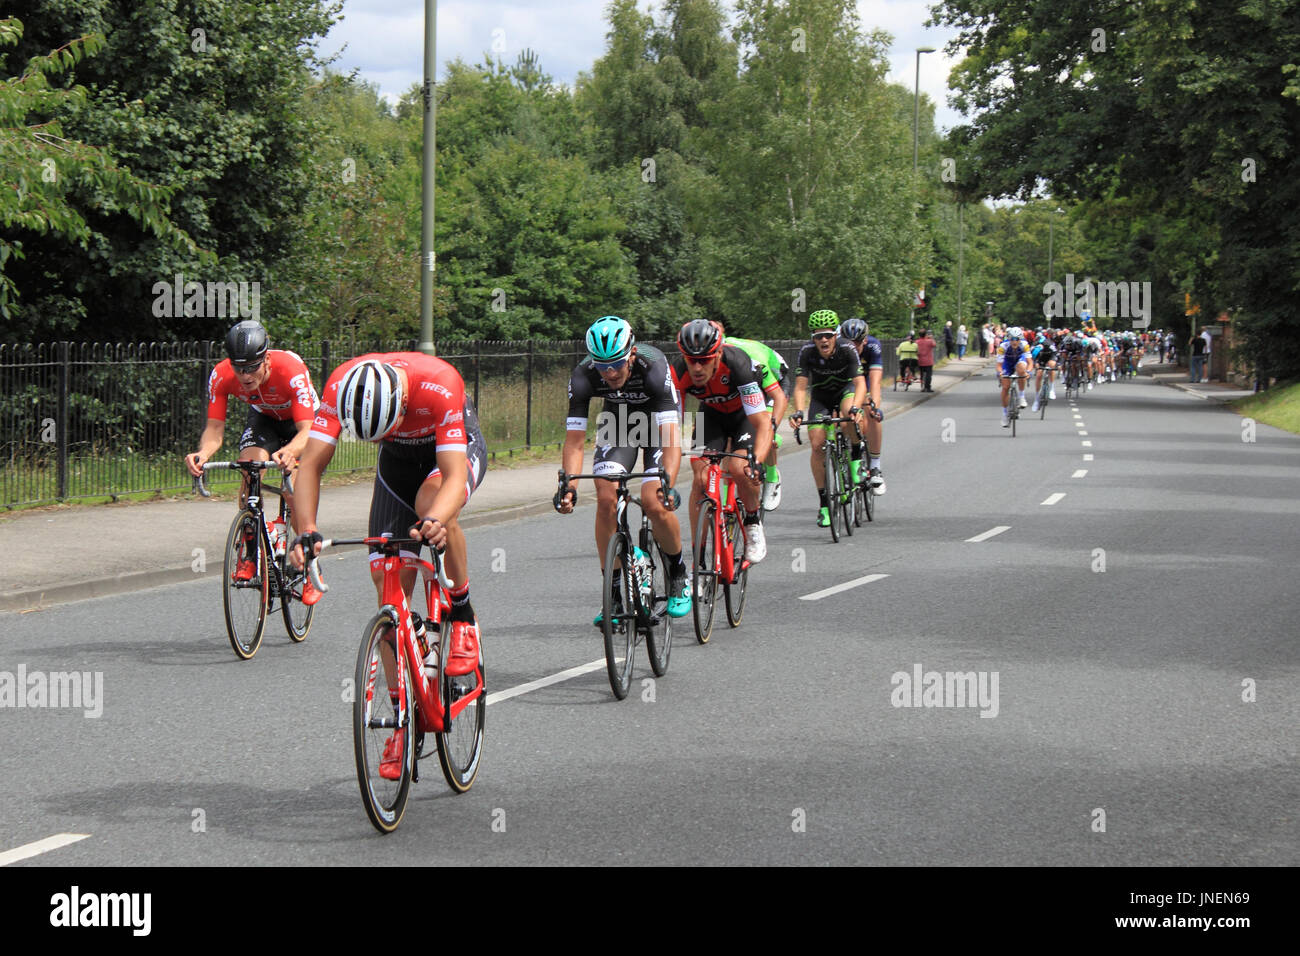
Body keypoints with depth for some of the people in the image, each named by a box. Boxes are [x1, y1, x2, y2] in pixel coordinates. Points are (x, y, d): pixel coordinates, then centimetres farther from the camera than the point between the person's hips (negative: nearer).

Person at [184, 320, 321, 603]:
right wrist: (203, 453, -51)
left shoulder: (291, 370, -40)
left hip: (300, 421, -3)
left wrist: (290, 452, -67)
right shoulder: (221, 376, -29)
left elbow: (306, 431, -45)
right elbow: (215, 427, -28)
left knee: (295, 494, -19)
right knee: (248, 472, -25)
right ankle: (250, 555, -10)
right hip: (264, 418, 3)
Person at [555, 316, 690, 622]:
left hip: (657, 420, -3)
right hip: (617, 421, 3)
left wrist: (668, 484, -55)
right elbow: (574, 440, -26)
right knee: (606, 499, -17)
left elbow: (670, 435, -42)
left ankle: (678, 577, 7)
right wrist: (569, 486, -42)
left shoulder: (653, 367, -37)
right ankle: (614, 593, -6)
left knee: (654, 504, -19)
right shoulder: (583, 376, -28)